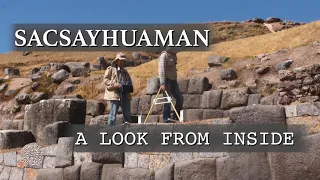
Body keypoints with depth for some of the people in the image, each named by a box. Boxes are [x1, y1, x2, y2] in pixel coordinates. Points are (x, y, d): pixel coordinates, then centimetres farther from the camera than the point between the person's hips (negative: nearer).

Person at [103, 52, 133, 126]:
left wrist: (129, 87, 7)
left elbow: (129, 81, 29)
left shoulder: (124, 71, 23)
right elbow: (105, 80, -5)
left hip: (125, 95, 6)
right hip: (115, 94, -6)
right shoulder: (110, 69, 4)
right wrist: (115, 85, -17)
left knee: (127, 114, 8)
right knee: (113, 114, -4)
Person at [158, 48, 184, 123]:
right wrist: (162, 83, -25)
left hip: (173, 80, 8)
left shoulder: (173, 55, 15)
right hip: (166, 80, -8)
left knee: (180, 99, 3)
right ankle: (166, 118, -4)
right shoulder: (164, 55, -9)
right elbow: (161, 69, -17)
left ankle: (176, 117, 12)